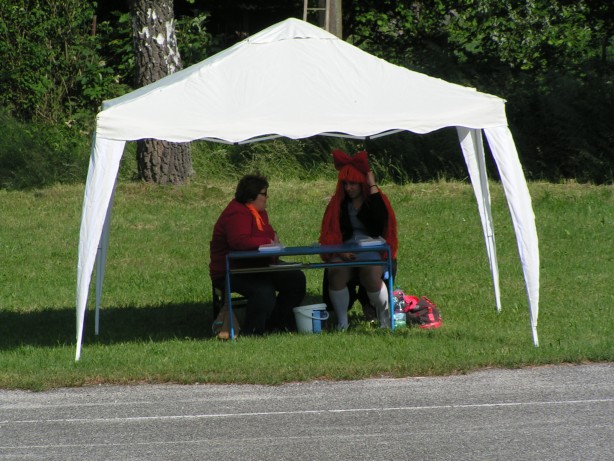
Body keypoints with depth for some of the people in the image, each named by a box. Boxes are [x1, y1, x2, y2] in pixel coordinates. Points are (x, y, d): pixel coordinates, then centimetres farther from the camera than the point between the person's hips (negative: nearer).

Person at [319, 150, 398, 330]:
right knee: (336, 272, -32)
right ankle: (342, 322, -25)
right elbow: (330, 234, 7)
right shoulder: (338, 204, 15)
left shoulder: (376, 200, 8)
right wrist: (340, 252, -14)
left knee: (371, 274, -35)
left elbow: (381, 218, -17)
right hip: (345, 252, 2)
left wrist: (373, 186, -9)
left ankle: (384, 317, -10)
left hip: (373, 251, -2)